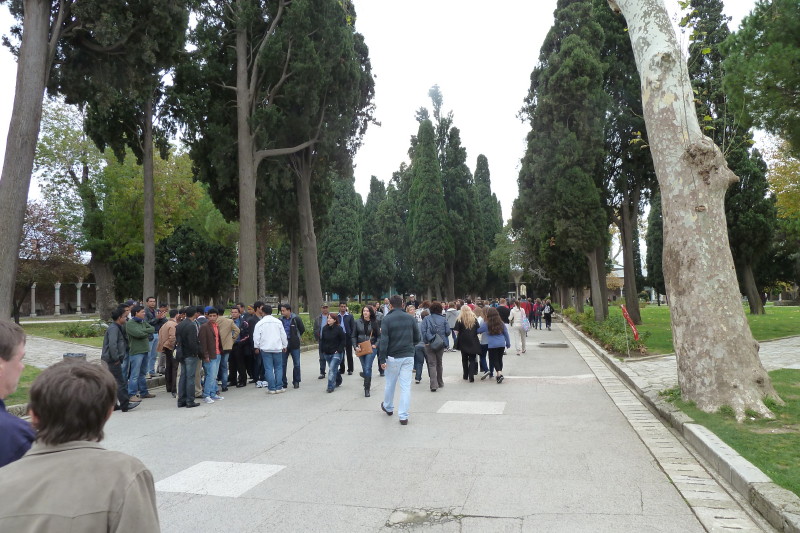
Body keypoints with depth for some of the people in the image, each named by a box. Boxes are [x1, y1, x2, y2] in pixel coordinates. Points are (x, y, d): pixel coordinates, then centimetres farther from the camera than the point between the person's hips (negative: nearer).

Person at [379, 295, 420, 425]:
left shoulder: (387, 319, -9)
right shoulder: (410, 318, 0)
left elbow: (384, 340, -14)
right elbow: (417, 338, 5)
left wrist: (382, 359, -11)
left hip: (393, 357, -1)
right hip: (408, 356, 2)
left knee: (390, 384, 17)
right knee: (406, 386, 2)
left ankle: (388, 407, 39)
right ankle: (403, 416, 1)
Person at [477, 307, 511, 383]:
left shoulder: (486, 324, -7)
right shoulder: (501, 323, 4)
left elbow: (478, 331, 4)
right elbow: (506, 333, 10)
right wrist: (508, 343, 21)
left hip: (492, 345, -4)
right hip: (502, 344, 4)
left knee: (494, 360, 1)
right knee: (500, 359, 14)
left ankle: (500, 374, -15)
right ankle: (499, 374, 21)